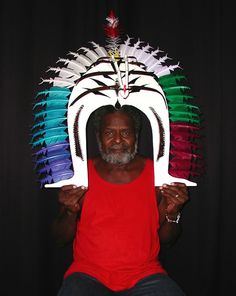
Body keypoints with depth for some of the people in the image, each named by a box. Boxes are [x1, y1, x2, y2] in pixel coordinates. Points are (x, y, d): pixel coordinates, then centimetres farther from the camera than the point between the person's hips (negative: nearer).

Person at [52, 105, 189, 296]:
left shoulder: (156, 174, 1)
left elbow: (166, 239, 8)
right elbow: (62, 238, 5)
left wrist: (173, 214, -12)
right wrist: (71, 212, -14)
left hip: (144, 275, 1)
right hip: (89, 274, 0)